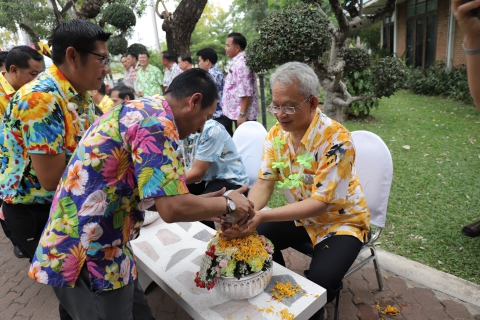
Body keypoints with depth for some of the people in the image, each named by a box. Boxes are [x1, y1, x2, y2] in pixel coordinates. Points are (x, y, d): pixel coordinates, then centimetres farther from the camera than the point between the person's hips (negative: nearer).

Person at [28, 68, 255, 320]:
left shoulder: (139, 110, 11)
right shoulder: (157, 120, -19)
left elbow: (153, 194, 15)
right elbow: (172, 208, -27)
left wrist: (209, 204, 14)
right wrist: (228, 204, -10)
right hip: (90, 255, -9)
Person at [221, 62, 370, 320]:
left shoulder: (336, 139, -29)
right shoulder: (275, 135, -9)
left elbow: (320, 203, -30)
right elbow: (264, 183, -11)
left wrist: (262, 216, -40)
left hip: (340, 220, -5)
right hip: (301, 216, 6)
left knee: (318, 282, -25)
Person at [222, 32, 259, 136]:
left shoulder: (242, 64, -18)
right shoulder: (236, 62, 14)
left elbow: (246, 93, -24)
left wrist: (242, 115, -24)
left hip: (242, 114, -10)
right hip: (234, 113, 10)